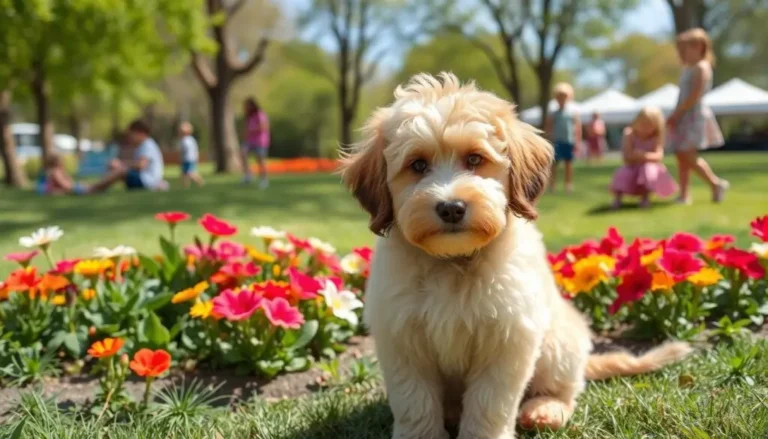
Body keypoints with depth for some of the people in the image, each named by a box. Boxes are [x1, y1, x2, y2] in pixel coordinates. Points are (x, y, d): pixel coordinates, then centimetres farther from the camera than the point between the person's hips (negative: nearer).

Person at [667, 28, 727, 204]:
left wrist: (676, 114, -17)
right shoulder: (687, 69, 16)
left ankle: (716, 183, 3)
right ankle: (684, 195, 7)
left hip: (695, 115, -9)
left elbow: (694, 97, -18)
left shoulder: (701, 68, -11)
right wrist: (675, 115, 3)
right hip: (684, 117, 9)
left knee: (689, 157, -12)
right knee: (681, 156, 5)